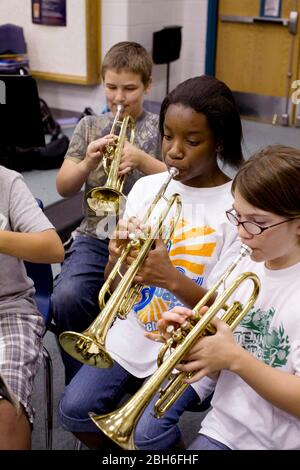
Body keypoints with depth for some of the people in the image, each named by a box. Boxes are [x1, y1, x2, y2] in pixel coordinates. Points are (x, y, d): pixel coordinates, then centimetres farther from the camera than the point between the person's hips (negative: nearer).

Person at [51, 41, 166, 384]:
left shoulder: (161, 128, 8)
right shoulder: (89, 126, 14)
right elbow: (64, 188, 9)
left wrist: (141, 160, -17)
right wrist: (88, 162, -11)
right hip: (95, 237, 2)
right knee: (66, 298, -26)